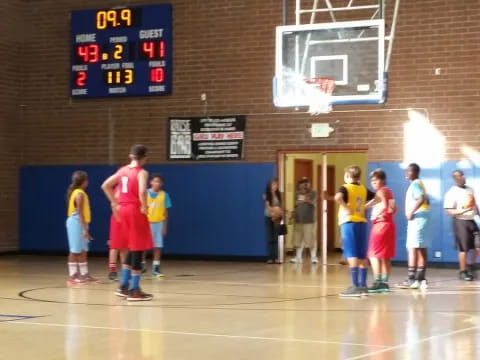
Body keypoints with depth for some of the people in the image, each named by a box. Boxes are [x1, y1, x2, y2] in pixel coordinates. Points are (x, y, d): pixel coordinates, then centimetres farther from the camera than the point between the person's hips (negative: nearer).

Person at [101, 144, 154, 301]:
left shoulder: (123, 170, 10)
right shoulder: (142, 172, -11)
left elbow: (105, 185, 13)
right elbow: (142, 191, -29)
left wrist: (115, 203, 14)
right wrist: (144, 207, -15)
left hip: (123, 209, 7)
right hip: (135, 210, -7)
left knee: (133, 249, 19)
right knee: (138, 249, -1)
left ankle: (124, 286, 19)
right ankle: (134, 290, 1)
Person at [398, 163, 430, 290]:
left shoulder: (415, 184, -11)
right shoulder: (420, 183, 20)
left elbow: (421, 199, -27)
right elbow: (426, 201, 23)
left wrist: (411, 212, -22)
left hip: (417, 217, -10)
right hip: (422, 216, 10)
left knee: (413, 248, -12)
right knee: (422, 249, 10)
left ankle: (412, 279, -15)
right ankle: (421, 278, 13)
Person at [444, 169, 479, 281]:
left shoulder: (470, 189, 11)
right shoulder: (452, 193, -11)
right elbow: (449, 211, -15)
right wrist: (464, 211, -26)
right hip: (461, 221, -6)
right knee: (463, 248, -3)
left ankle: (470, 266, 23)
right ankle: (463, 271, 10)